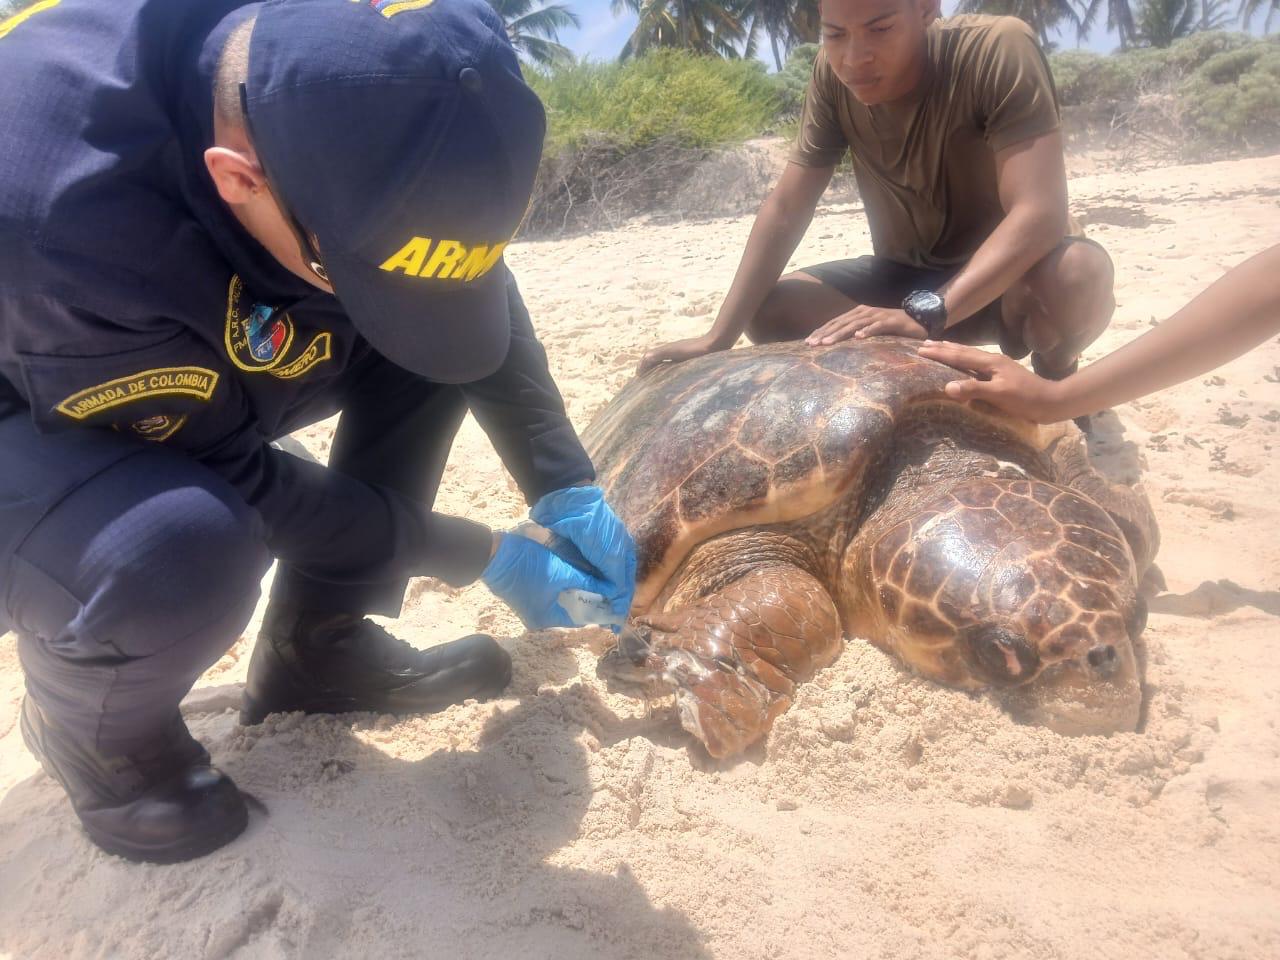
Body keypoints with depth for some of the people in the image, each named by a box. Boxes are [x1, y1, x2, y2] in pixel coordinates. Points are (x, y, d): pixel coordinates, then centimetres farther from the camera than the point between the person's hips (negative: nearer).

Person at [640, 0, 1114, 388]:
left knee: (1079, 273, -38)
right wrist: (719, 336, -22)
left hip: (1012, 274, -4)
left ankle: (1058, 382, -2)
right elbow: (785, 209, -13)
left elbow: (1040, 212, -35)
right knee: (772, 312, -16)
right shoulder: (834, 75, -13)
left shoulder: (998, 49, -26)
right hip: (909, 276, 5)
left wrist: (925, 313, -48)